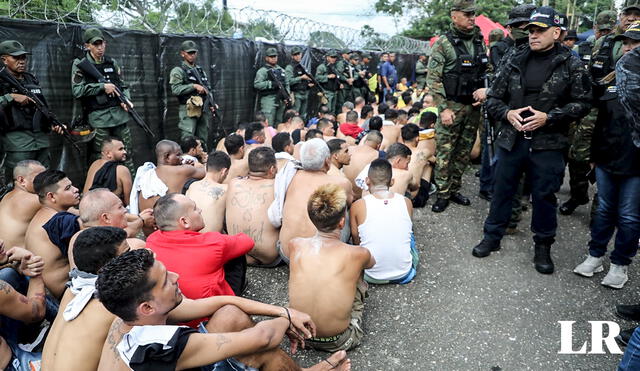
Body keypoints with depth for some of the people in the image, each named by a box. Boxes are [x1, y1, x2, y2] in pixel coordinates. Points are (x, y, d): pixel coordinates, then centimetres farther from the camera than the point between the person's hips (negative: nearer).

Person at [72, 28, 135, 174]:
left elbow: (122, 84, 19)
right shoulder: (80, 65, -2)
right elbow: (77, 91, -11)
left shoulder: (112, 63, 11)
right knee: (100, 156, 1)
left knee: (128, 149, 7)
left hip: (119, 112, 4)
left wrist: (126, 99, 0)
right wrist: (102, 86, -14)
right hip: (98, 117, -4)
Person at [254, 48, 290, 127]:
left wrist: (287, 95, 4)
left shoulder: (281, 70, 18)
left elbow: (286, 84, 20)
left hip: (281, 100, 7)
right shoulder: (263, 70, -4)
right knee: (268, 124, -11)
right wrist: (272, 84, -19)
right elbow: (257, 84, -15)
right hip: (268, 100, -6)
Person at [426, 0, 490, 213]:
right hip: (451, 106, -6)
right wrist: (443, 108, -16)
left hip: (473, 107, 6)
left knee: (464, 152, 12)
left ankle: (454, 190, 24)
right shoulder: (443, 44, -7)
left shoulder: (479, 43, 10)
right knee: (444, 152, -2)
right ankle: (443, 195, 8)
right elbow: (433, 80, -11)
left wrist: (485, 89, -4)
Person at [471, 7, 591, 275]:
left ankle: (543, 246, 25)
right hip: (511, 140, 2)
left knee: (544, 196, 7)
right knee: (502, 190, 11)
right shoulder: (515, 63, 5)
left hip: (548, 144, -2)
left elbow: (582, 103, -2)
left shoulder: (571, 66, -1)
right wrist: (507, 113, -11)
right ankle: (492, 237, 27)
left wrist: (548, 117, -15)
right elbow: (493, 99, 9)